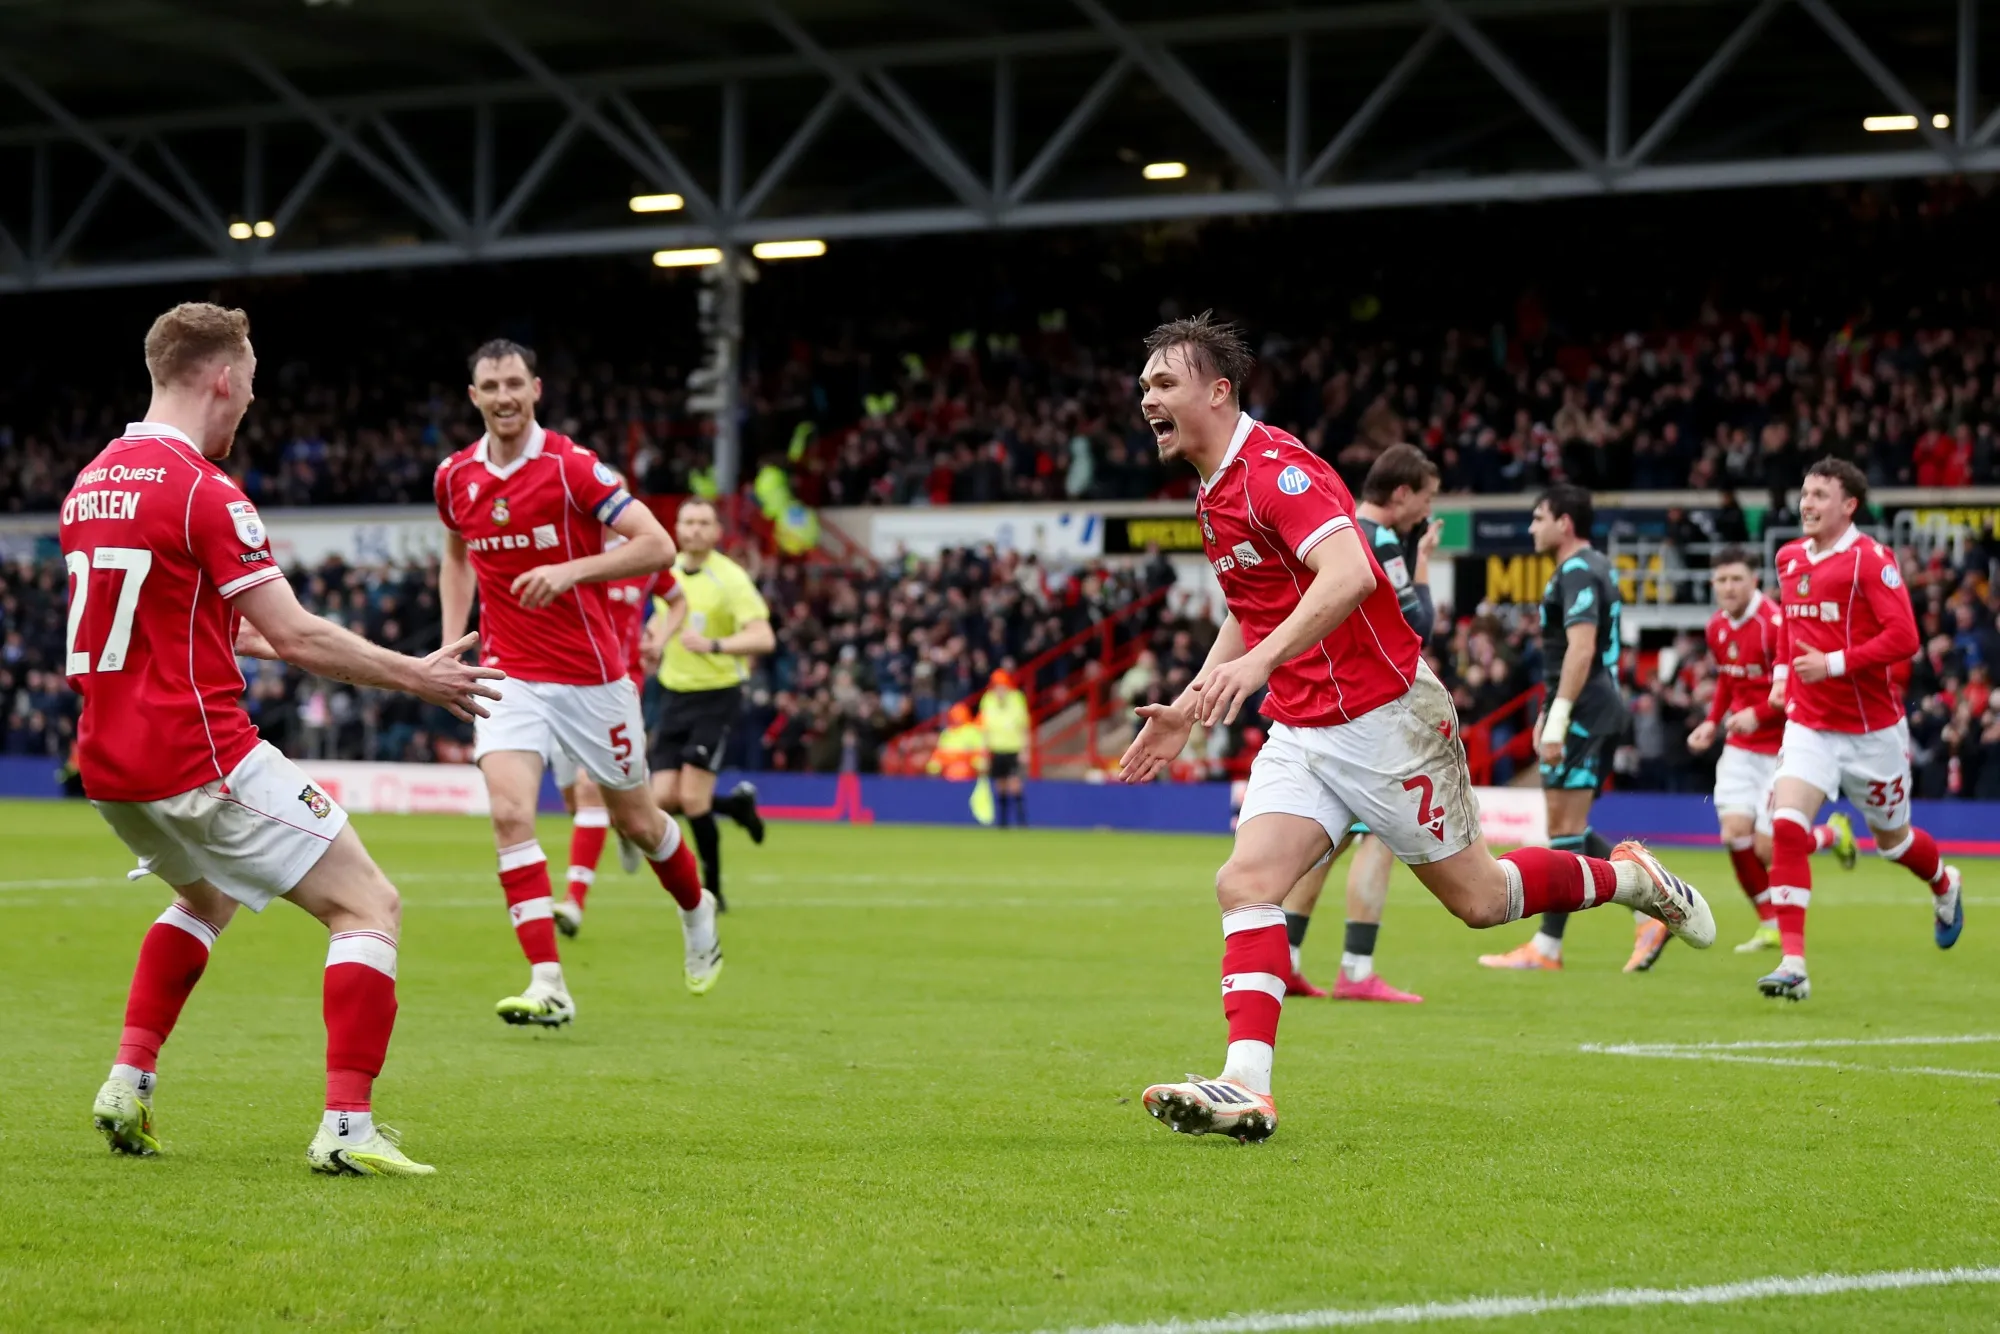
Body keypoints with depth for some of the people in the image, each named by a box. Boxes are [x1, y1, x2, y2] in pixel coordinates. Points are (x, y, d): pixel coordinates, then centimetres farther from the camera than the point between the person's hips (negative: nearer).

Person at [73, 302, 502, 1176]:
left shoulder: (93, 482, 11)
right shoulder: (203, 491, -15)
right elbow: (298, 637, -15)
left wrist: (255, 636, 35)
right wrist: (419, 677, -4)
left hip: (107, 765, 9)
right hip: (201, 758, -9)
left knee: (207, 896, 34)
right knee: (368, 907, -2)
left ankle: (128, 1084, 20)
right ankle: (347, 1128, -13)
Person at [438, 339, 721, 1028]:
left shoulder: (573, 466, -14)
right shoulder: (455, 477, 2)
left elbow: (658, 545, -18)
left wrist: (569, 570, -29)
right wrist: (452, 642, 10)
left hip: (591, 675, -3)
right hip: (509, 677, 3)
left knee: (636, 821, 12)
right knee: (509, 814, -18)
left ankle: (698, 914, 43)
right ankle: (548, 985, -20)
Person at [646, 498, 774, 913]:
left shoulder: (729, 579, -14)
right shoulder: (668, 572, 6)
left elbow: (763, 638, -26)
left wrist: (712, 645, -38)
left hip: (717, 696, -6)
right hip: (676, 695, 6)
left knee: (692, 798, -13)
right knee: (664, 799, -2)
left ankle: (712, 886, 5)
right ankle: (738, 803, 26)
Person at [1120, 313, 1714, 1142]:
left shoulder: (1277, 469, -20)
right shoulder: (1215, 493, 11)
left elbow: (1350, 574, -36)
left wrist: (1259, 660, -46)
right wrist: (1186, 710, 20)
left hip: (1384, 719, -8)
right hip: (1298, 732, 8)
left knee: (1477, 898, 4)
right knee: (1245, 884, -13)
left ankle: (1631, 879, 28)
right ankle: (1246, 1088, -22)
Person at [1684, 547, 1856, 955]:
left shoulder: (1775, 624, -20)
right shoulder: (1718, 627, 5)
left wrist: (1759, 714, -27)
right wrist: (1712, 722, 10)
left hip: (1781, 747, -6)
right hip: (1741, 748, 6)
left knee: (1767, 848, -9)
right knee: (1734, 834, -8)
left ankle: (1833, 833, 23)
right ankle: (1770, 926, 9)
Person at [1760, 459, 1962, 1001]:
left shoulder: (1871, 560, -15)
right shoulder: (1789, 559, 5)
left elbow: (1904, 638, -21)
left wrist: (1834, 664, -27)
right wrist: (1782, 674, 11)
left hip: (1872, 729, -4)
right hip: (1809, 726, 4)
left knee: (1892, 839, 15)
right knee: (1786, 827, -18)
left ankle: (1944, 886, 51)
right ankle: (1792, 963, -21)